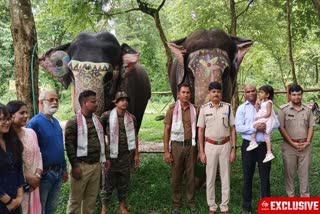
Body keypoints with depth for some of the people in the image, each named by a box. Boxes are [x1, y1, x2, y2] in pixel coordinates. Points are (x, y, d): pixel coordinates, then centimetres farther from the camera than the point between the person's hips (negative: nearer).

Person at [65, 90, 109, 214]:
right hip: (82, 165, -6)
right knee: (76, 198, 4)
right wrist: (75, 165, -16)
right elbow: (69, 145, -13)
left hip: (96, 165, 6)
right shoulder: (73, 122, -9)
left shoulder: (97, 120, 11)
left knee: (91, 197, 15)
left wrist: (103, 159, 14)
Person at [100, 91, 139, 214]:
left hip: (126, 156, 3)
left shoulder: (131, 118, 3)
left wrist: (136, 154, 8)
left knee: (124, 182, 13)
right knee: (108, 183, 3)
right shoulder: (106, 116, -8)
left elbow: (134, 137, 10)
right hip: (111, 155, -3)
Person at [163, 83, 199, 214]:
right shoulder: (172, 109, -3)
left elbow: (197, 129, 8)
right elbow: (167, 130, -2)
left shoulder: (194, 110, 4)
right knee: (176, 176, 6)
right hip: (177, 145, -2)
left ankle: (191, 203, 22)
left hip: (191, 145, 2)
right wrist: (166, 150, -8)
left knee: (191, 175, 9)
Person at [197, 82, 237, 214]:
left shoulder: (227, 107, -1)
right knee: (210, 177, 8)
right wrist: (201, 151, -2)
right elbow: (200, 131, 1)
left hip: (225, 145, 0)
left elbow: (233, 129, 1)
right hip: (210, 146, 0)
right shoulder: (204, 108, -1)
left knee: (225, 176, 8)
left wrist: (233, 149, -4)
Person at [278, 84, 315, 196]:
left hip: (305, 146, 3)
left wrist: (307, 142, -5)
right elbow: (281, 128, -7)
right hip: (289, 146, -3)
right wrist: (292, 143, -11)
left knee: (305, 171, 10)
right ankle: (291, 195, 17)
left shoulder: (307, 109, 6)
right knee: (289, 172, 6)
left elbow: (311, 126, 8)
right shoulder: (284, 109, -5)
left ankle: (305, 195, 21)